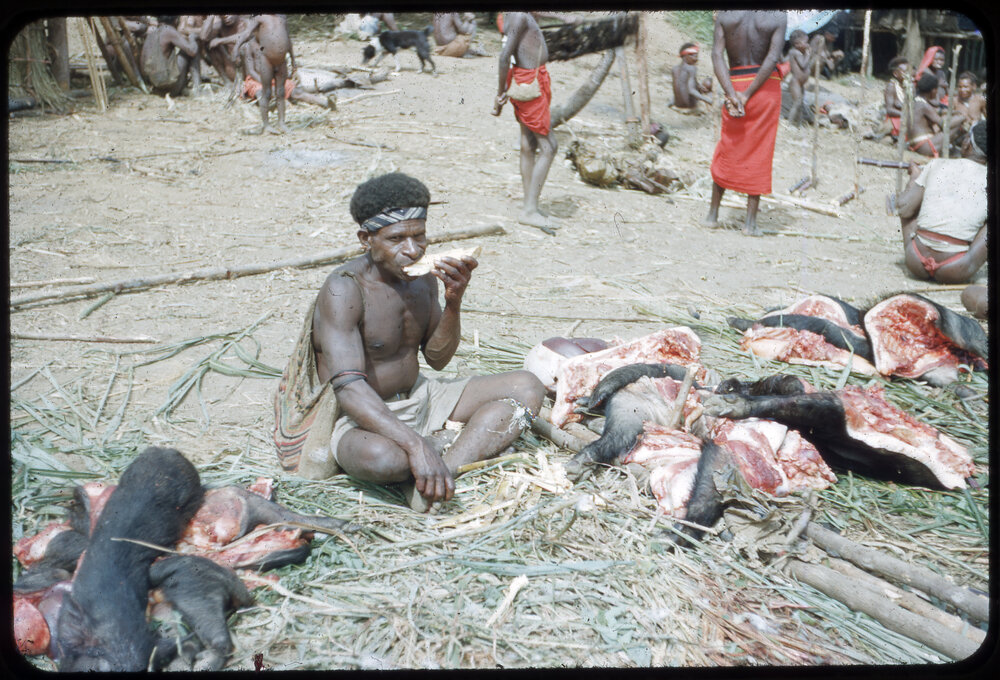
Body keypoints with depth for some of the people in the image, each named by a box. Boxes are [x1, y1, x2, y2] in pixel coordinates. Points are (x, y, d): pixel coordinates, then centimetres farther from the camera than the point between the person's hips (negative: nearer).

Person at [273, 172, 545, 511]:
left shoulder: (423, 276, 1)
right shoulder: (344, 289, -23)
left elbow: (437, 358, 7)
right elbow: (348, 388, -32)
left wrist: (453, 302, -13)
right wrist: (415, 444, -44)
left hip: (416, 397, 8)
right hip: (358, 416, -7)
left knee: (526, 388, -5)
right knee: (384, 457, -43)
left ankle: (452, 465, -26)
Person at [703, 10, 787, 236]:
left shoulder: (724, 15, -2)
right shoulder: (777, 17, -6)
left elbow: (717, 54, -11)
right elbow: (773, 58, -15)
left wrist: (732, 94, -16)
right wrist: (747, 96, -15)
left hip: (736, 84, 1)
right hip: (767, 88, -1)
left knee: (727, 149, 14)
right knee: (759, 152, 6)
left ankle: (712, 214, 18)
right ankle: (751, 222, 5)